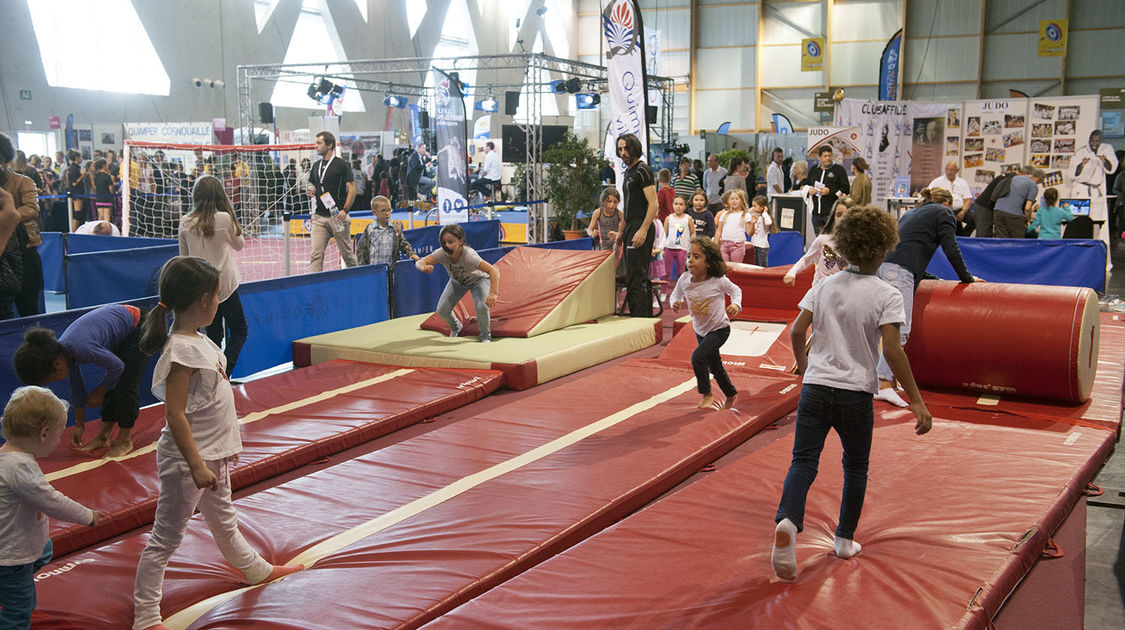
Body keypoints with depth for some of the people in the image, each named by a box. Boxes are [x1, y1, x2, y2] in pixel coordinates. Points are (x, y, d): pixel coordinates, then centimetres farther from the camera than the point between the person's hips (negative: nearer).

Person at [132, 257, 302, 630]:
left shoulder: (198, 340, 5)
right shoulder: (181, 350, -23)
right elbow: (174, 415, -25)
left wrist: (224, 448, 22)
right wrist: (196, 465, -27)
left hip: (213, 454, 10)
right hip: (187, 459, -10)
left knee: (224, 521, 29)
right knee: (167, 537, 1)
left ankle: (256, 570, 48)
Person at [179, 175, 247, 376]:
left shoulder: (185, 223, -1)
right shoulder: (224, 218, -10)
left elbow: (184, 256, 9)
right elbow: (239, 245, 8)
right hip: (224, 284, -4)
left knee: (214, 334, 14)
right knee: (239, 331, 5)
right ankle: (224, 372, -12)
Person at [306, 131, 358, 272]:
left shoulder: (341, 165, -4)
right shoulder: (316, 166, 15)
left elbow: (352, 189, -7)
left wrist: (344, 210, -18)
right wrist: (310, 192, 1)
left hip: (337, 216, -5)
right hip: (319, 217, 5)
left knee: (347, 253, 6)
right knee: (316, 254, -5)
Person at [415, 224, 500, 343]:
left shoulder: (469, 256, -44)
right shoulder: (442, 253, -33)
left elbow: (494, 271, -50)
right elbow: (418, 263, -39)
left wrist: (493, 293, -65)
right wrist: (424, 267, -64)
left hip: (478, 279, -4)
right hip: (457, 281, 4)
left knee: (481, 306, -29)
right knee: (442, 310, -7)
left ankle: (485, 336, 0)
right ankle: (455, 328, 29)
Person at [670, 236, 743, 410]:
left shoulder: (718, 280, -24)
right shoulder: (684, 280, -15)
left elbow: (735, 290, -4)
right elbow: (676, 294, 4)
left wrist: (736, 304, -22)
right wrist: (675, 303, -18)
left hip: (719, 329, -5)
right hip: (700, 330, 5)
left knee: (697, 356, -24)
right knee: (714, 366, 19)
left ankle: (706, 394, -4)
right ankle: (730, 394, 44)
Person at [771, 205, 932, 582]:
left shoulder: (824, 286, 5)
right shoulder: (887, 296, -7)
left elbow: (797, 331, 2)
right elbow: (892, 350, -14)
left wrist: (802, 363, 22)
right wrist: (916, 401, -10)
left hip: (815, 388, 2)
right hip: (856, 395, -2)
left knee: (804, 462, -2)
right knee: (856, 467, 17)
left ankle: (788, 521, -27)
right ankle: (845, 540, 24)